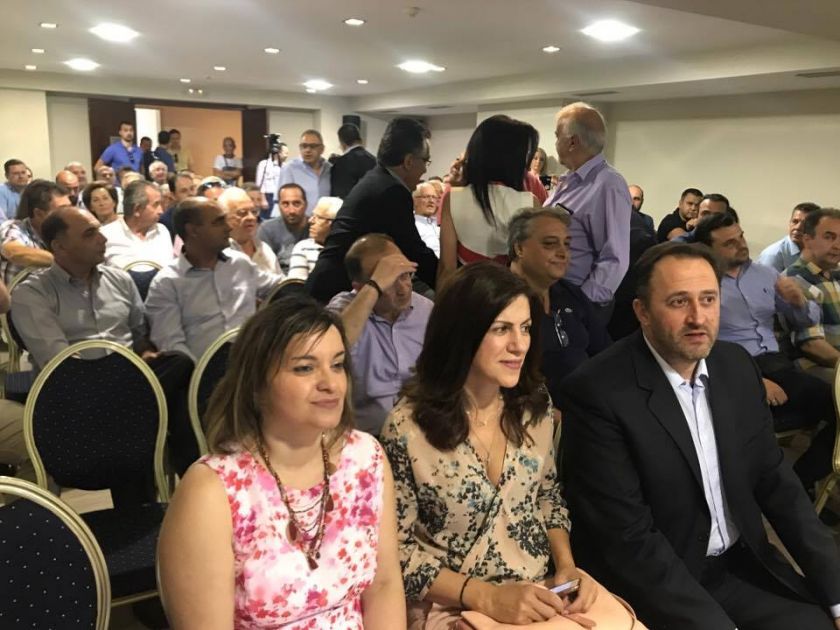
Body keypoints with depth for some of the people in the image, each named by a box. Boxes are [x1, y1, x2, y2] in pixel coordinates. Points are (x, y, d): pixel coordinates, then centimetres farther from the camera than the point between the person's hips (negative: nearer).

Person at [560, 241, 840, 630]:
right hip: (655, 585, -6)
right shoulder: (598, 392, -21)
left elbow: (773, 479, 7)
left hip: (744, 565, 6)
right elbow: (629, 538, -20)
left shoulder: (737, 366, 0)